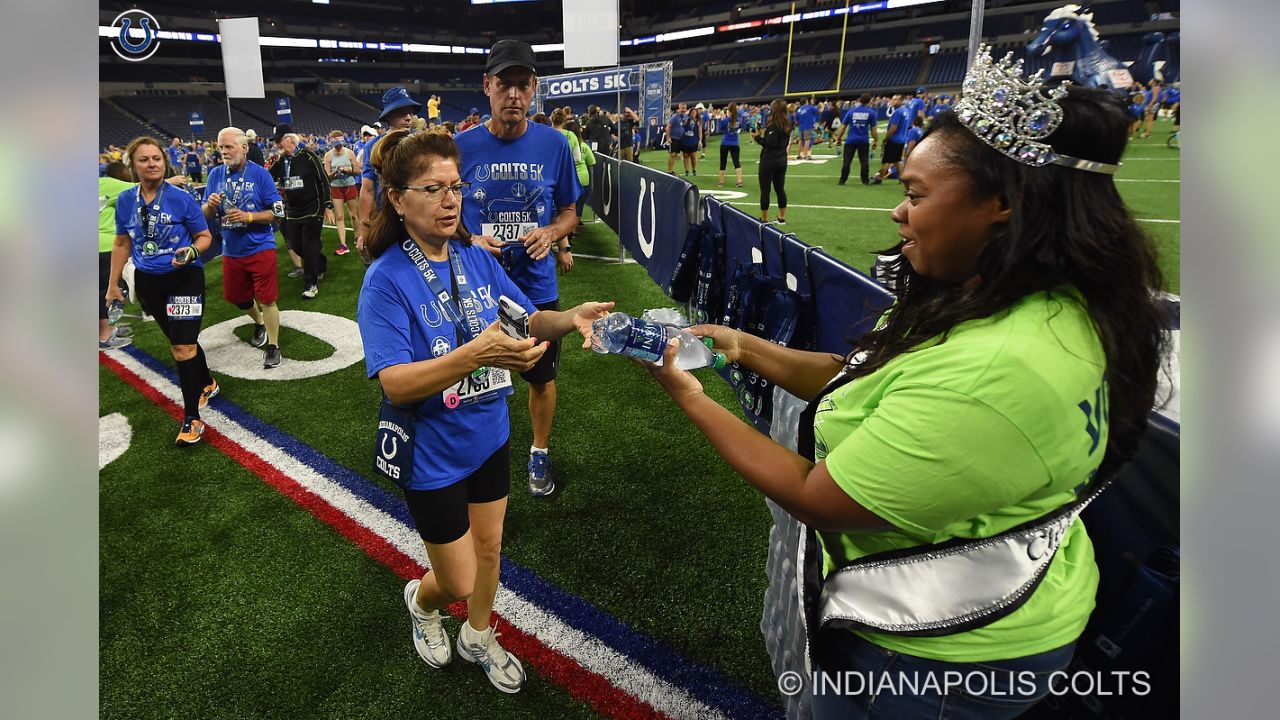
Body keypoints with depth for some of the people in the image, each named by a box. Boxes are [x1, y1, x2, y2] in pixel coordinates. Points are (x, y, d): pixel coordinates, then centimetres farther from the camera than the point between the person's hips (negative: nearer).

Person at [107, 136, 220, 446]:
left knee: (182, 347, -8)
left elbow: (204, 236, -2)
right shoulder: (125, 201, 0)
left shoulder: (181, 198, -11)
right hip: (147, 282, 4)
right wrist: (113, 284, 13)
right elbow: (122, 244, 12)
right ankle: (207, 384, 41)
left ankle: (192, 419, 1)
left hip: (184, 278, -4)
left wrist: (192, 252, -24)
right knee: (180, 341, 16)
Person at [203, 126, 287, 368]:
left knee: (266, 300, -2)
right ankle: (259, 323, 47)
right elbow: (206, 215, 6)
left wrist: (248, 216, -21)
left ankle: (273, 347, 11)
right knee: (237, 297, 18)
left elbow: (278, 212, -9)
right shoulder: (216, 174, 3)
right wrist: (210, 205, -16)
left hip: (260, 248, -5)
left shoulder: (260, 174, -9)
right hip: (231, 251, 5)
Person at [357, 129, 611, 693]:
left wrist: (569, 319, -23)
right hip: (433, 452, -5)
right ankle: (421, 601, 48)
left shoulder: (475, 257, -6)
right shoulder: (386, 281, -21)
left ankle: (478, 637, 50)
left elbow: (528, 321, -1)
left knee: (489, 546, 22)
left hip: (488, 435, 5)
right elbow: (396, 384, -29)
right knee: (459, 581, 10)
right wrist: (477, 354, -42)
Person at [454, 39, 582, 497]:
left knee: (542, 377, 16)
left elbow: (568, 212, 5)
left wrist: (552, 234, -16)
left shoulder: (554, 144, -6)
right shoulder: (461, 147, -9)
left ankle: (540, 453, 41)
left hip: (537, 286, 1)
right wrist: (469, 242, -19)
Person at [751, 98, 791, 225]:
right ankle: (782, 218, 17)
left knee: (765, 190, 0)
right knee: (780, 189, 12)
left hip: (769, 161, -8)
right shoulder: (787, 124, 8)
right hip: (781, 160, 8)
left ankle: (764, 219, 5)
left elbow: (770, 144, -22)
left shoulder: (773, 125, -18)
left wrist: (758, 137, -13)